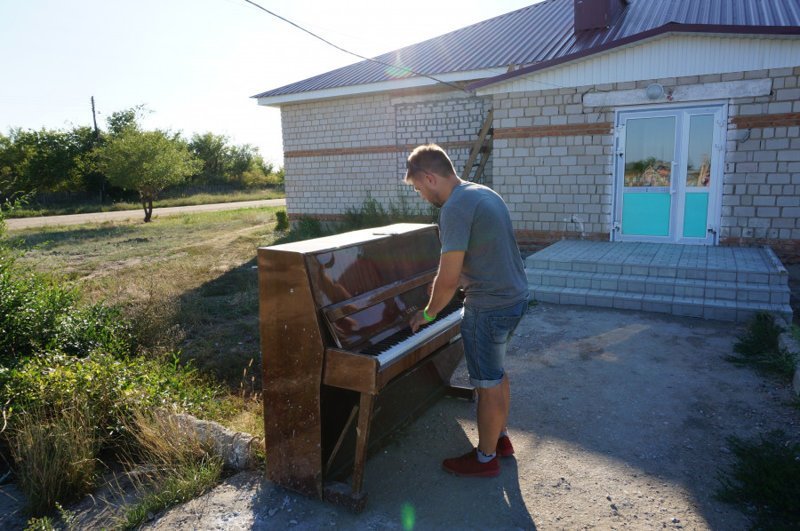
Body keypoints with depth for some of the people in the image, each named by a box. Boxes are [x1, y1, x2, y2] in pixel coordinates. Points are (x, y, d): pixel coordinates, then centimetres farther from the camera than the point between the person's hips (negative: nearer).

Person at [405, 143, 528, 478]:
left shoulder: (456, 208, -21)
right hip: (515, 296, 10)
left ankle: (485, 458, 24)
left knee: (488, 385, 6)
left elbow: (448, 279, -22)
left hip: (490, 307, -10)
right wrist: (455, 284, 17)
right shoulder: (483, 193, 9)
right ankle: (501, 439, 40)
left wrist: (428, 313, -6)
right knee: (497, 374, 23)